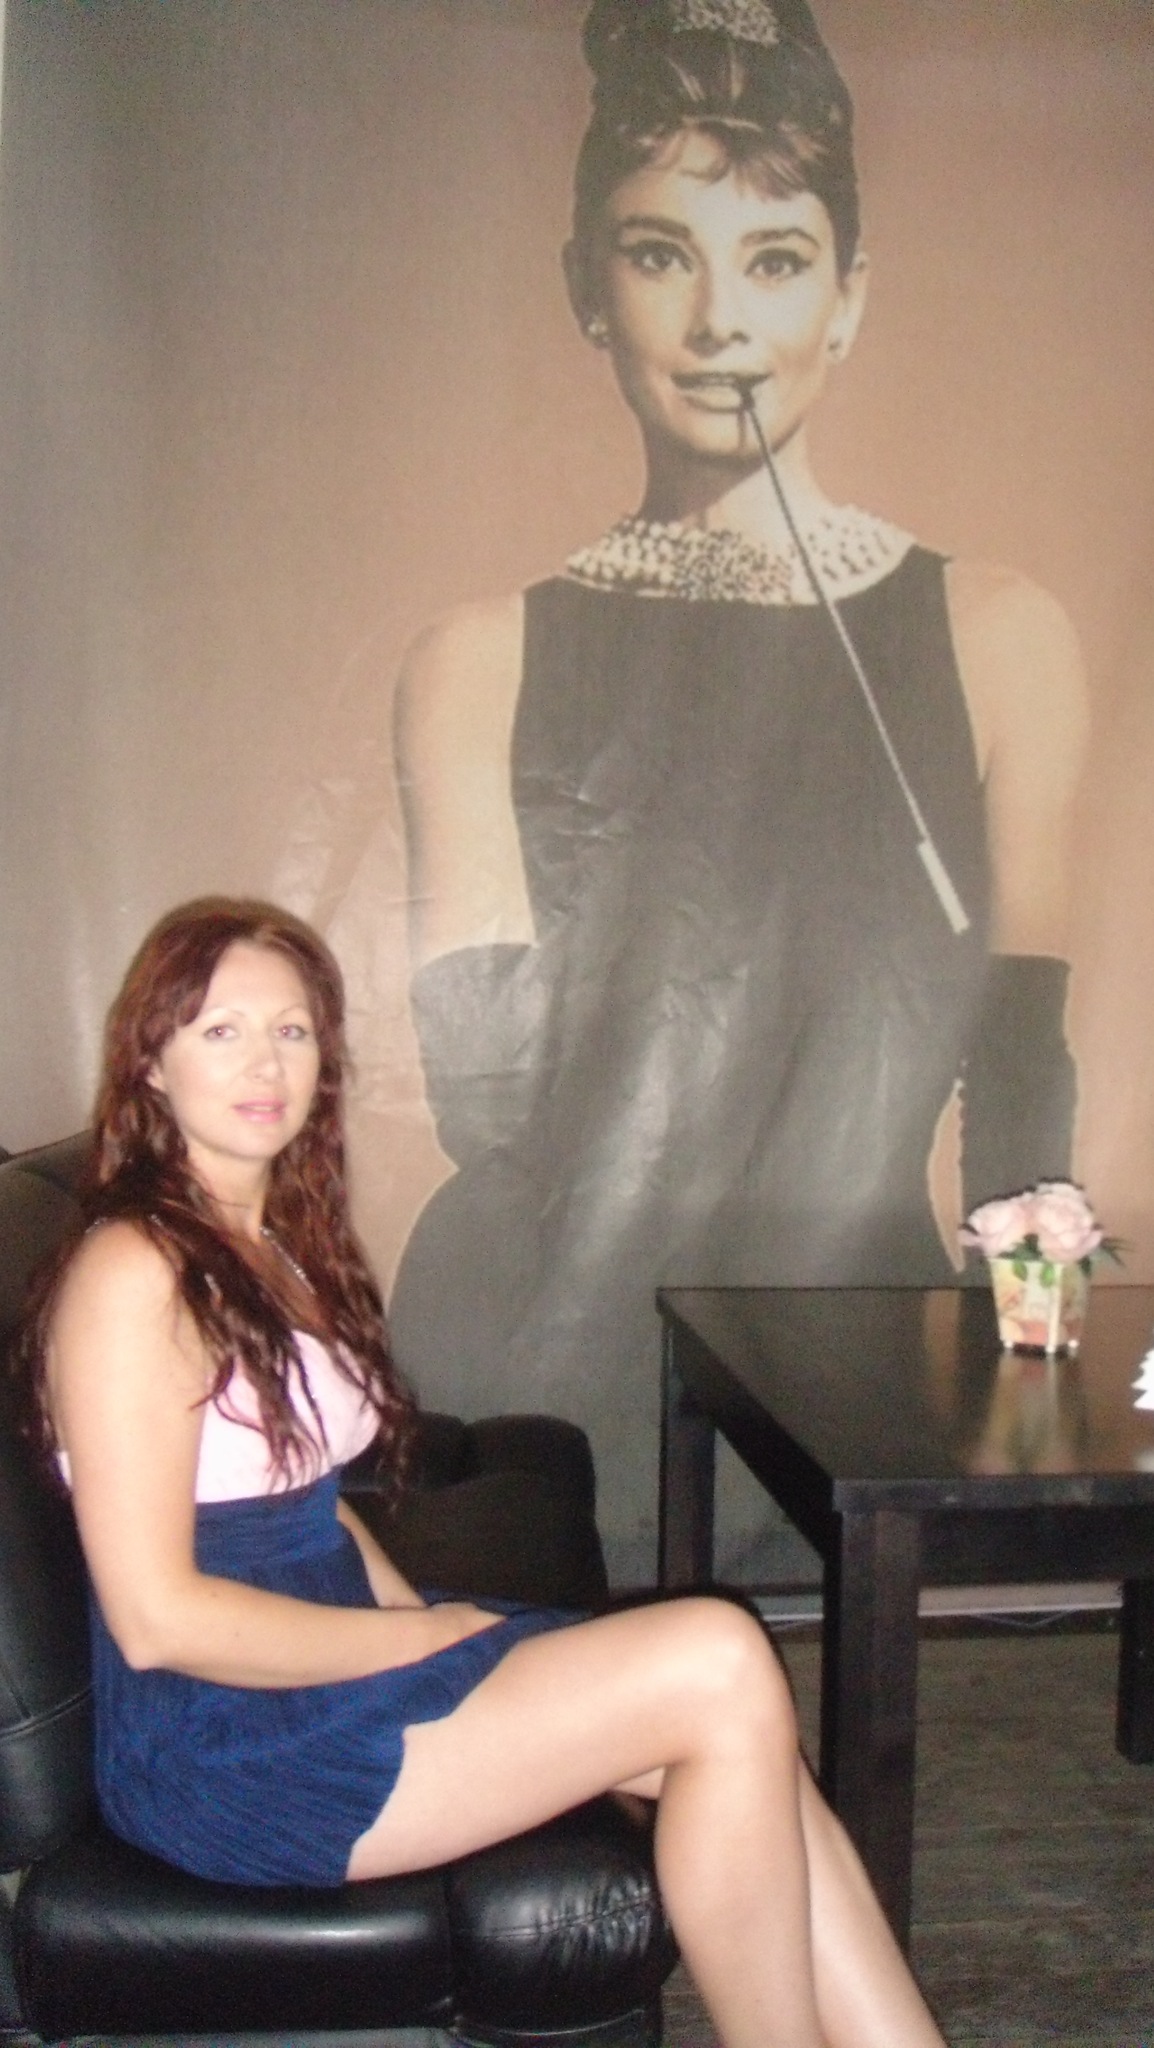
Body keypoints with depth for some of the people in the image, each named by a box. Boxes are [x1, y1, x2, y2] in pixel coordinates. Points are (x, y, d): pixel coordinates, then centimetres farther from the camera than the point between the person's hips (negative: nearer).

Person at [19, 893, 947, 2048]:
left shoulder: (277, 1248, 12)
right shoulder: (131, 1275, -15)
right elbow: (156, 1617, -19)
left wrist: (428, 1622, 1)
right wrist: (422, 1639, -13)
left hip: (329, 1650, 8)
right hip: (220, 1745, -8)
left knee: (754, 1748, -9)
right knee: (718, 1666, -19)